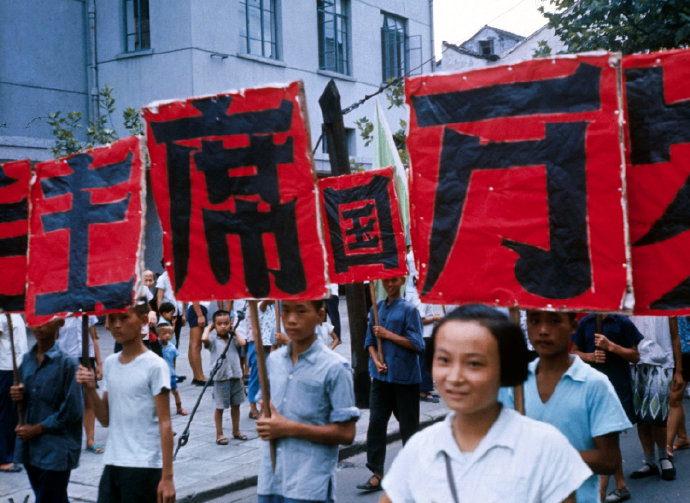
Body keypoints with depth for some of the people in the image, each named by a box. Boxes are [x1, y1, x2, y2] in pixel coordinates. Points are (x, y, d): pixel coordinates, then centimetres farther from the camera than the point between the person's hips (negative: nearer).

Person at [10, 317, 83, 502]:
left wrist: (36, 429, -11)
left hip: (57, 452, -6)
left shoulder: (67, 363, -13)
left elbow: (72, 411, -14)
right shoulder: (27, 359, 8)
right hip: (29, 448, 6)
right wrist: (17, 395, -4)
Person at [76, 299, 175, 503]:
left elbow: (164, 423, -10)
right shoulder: (110, 363, 10)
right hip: (112, 465, 6)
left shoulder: (154, 365, -8)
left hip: (145, 467, -6)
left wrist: (167, 477, -14)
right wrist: (90, 390, -5)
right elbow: (106, 419, 12)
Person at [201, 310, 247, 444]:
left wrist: (234, 332, -1)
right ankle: (219, 434, 14)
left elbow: (243, 342, -13)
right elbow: (204, 339, -26)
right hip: (220, 378, -4)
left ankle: (236, 431, 28)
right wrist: (208, 328, -8)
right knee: (220, 407, 4)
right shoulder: (213, 340, -4)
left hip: (235, 376, 4)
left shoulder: (233, 338, 7)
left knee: (235, 405, 14)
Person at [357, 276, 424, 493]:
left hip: (405, 377, -4)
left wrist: (388, 335, -14)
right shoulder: (377, 308, 10)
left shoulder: (408, 310, -6)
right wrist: (376, 361, -4)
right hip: (381, 376, 5)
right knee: (376, 422, 0)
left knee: (408, 426, 5)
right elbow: (370, 340, 13)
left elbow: (417, 345, -12)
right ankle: (376, 473, 5)